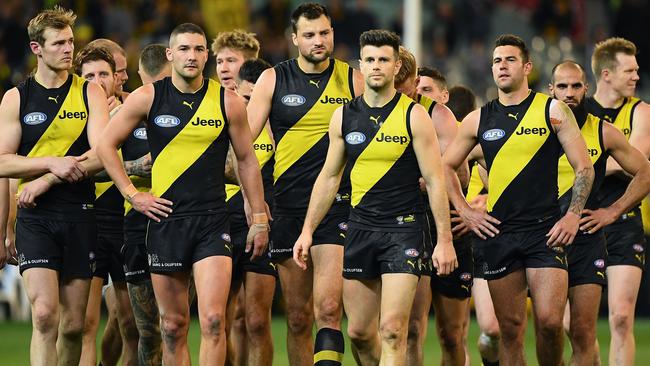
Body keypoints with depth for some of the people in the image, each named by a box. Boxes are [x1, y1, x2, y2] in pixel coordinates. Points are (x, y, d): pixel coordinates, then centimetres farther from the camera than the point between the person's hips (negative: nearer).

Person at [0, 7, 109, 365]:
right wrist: (52, 163, -14)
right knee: (44, 315, -16)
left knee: (73, 325, 3)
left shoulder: (90, 93, 6)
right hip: (35, 216, -1)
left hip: (79, 214, 1)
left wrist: (45, 181, -13)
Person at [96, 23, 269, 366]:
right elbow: (106, 145, 8)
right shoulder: (147, 98, 0)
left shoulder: (228, 102, 1)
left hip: (212, 222, -1)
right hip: (165, 219, 1)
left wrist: (260, 218, 11)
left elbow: (247, 160, 11)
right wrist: (132, 194, 2)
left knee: (213, 320, -14)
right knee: (173, 325, 5)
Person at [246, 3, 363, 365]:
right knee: (298, 317, 6)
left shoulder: (353, 81, 4)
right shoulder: (273, 80, 5)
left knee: (328, 308, -17)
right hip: (288, 206, 2)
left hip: (338, 204, -2)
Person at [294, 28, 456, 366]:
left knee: (392, 330, -14)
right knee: (359, 332, 7)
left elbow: (435, 180, -4)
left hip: (403, 228, -5)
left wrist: (444, 240, -8)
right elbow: (329, 176, 16)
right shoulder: (344, 116, 7)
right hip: (360, 229, 5)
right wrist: (308, 230, 11)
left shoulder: (414, 116, -4)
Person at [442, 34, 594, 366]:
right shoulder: (478, 120, 10)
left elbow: (584, 167, 3)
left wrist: (572, 216, -6)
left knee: (550, 321, -15)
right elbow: (446, 166, 21)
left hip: (545, 230, -3)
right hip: (497, 232, 3)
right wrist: (464, 211, 9)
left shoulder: (553, 110, 2)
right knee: (510, 328, 3)